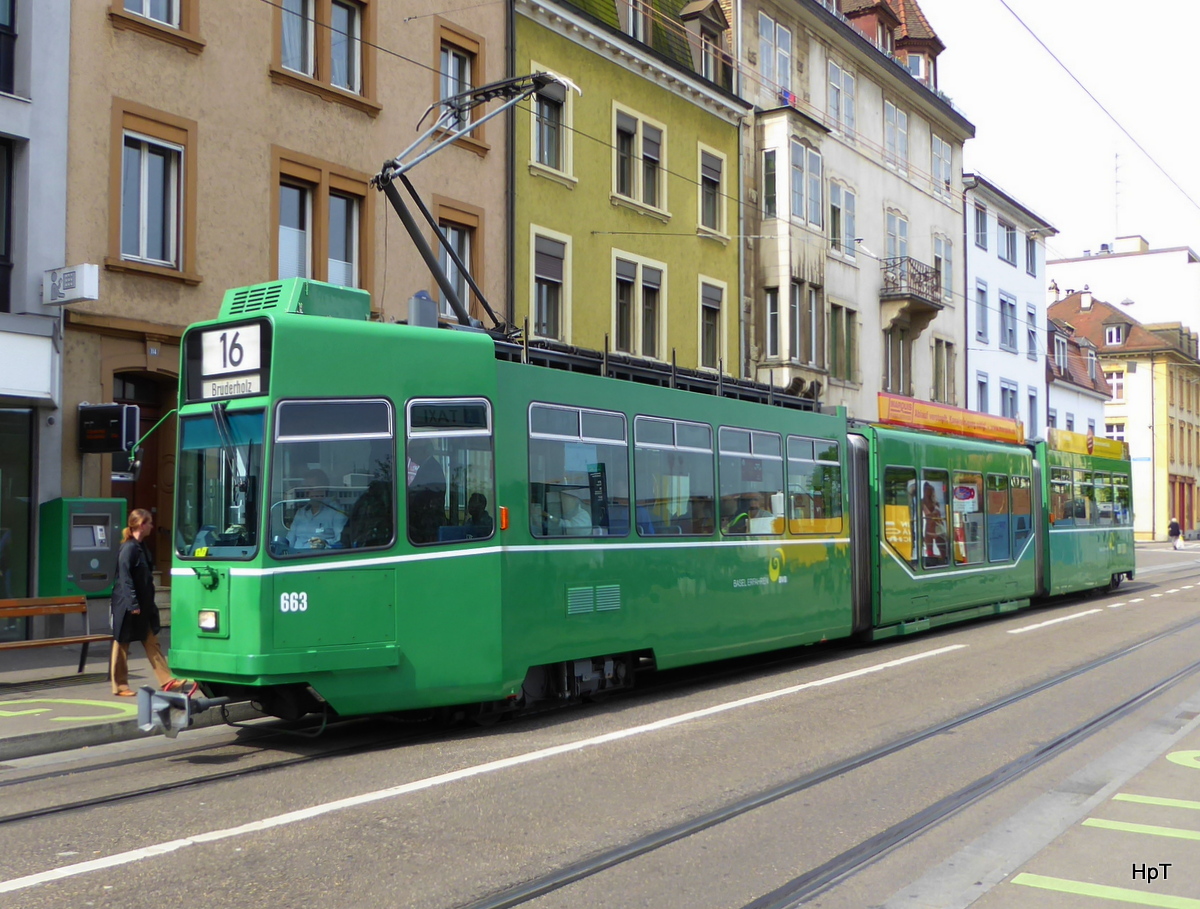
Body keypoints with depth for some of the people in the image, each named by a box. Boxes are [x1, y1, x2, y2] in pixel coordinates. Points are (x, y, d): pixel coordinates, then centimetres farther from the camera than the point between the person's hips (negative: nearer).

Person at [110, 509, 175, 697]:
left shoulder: (141, 546, 10)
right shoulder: (129, 548, -17)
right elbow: (125, 577, -20)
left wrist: (147, 604, 16)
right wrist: (133, 604, -21)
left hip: (143, 605, 9)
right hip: (127, 604, -9)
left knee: (152, 641, 8)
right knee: (122, 644, 3)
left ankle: (166, 680, 10)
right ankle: (120, 686, 12)